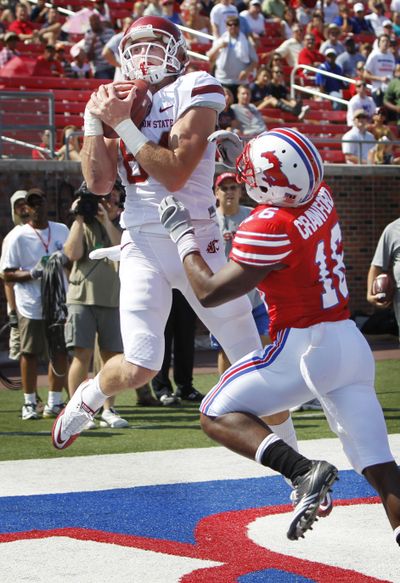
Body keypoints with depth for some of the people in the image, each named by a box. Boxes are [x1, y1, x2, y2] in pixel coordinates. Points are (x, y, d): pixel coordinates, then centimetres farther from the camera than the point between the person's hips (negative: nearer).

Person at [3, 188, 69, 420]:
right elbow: (8, 274, -4)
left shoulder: (62, 230, 10)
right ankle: (30, 403, 12)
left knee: (61, 353, 5)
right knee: (30, 353, 2)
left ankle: (55, 402, 16)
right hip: (31, 305, -4)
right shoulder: (19, 237, -3)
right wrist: (32, 274, -19)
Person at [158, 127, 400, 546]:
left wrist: (181, 234, 1)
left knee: (216, 415, 4)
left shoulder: (269, 228, -17)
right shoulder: (321, 197, 4)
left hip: (305, 346, -7)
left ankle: (303, 471, -18)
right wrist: (237, 153, 28)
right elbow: (282, 190, 31)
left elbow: (209, 292, -10)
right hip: (351, 343, 8)